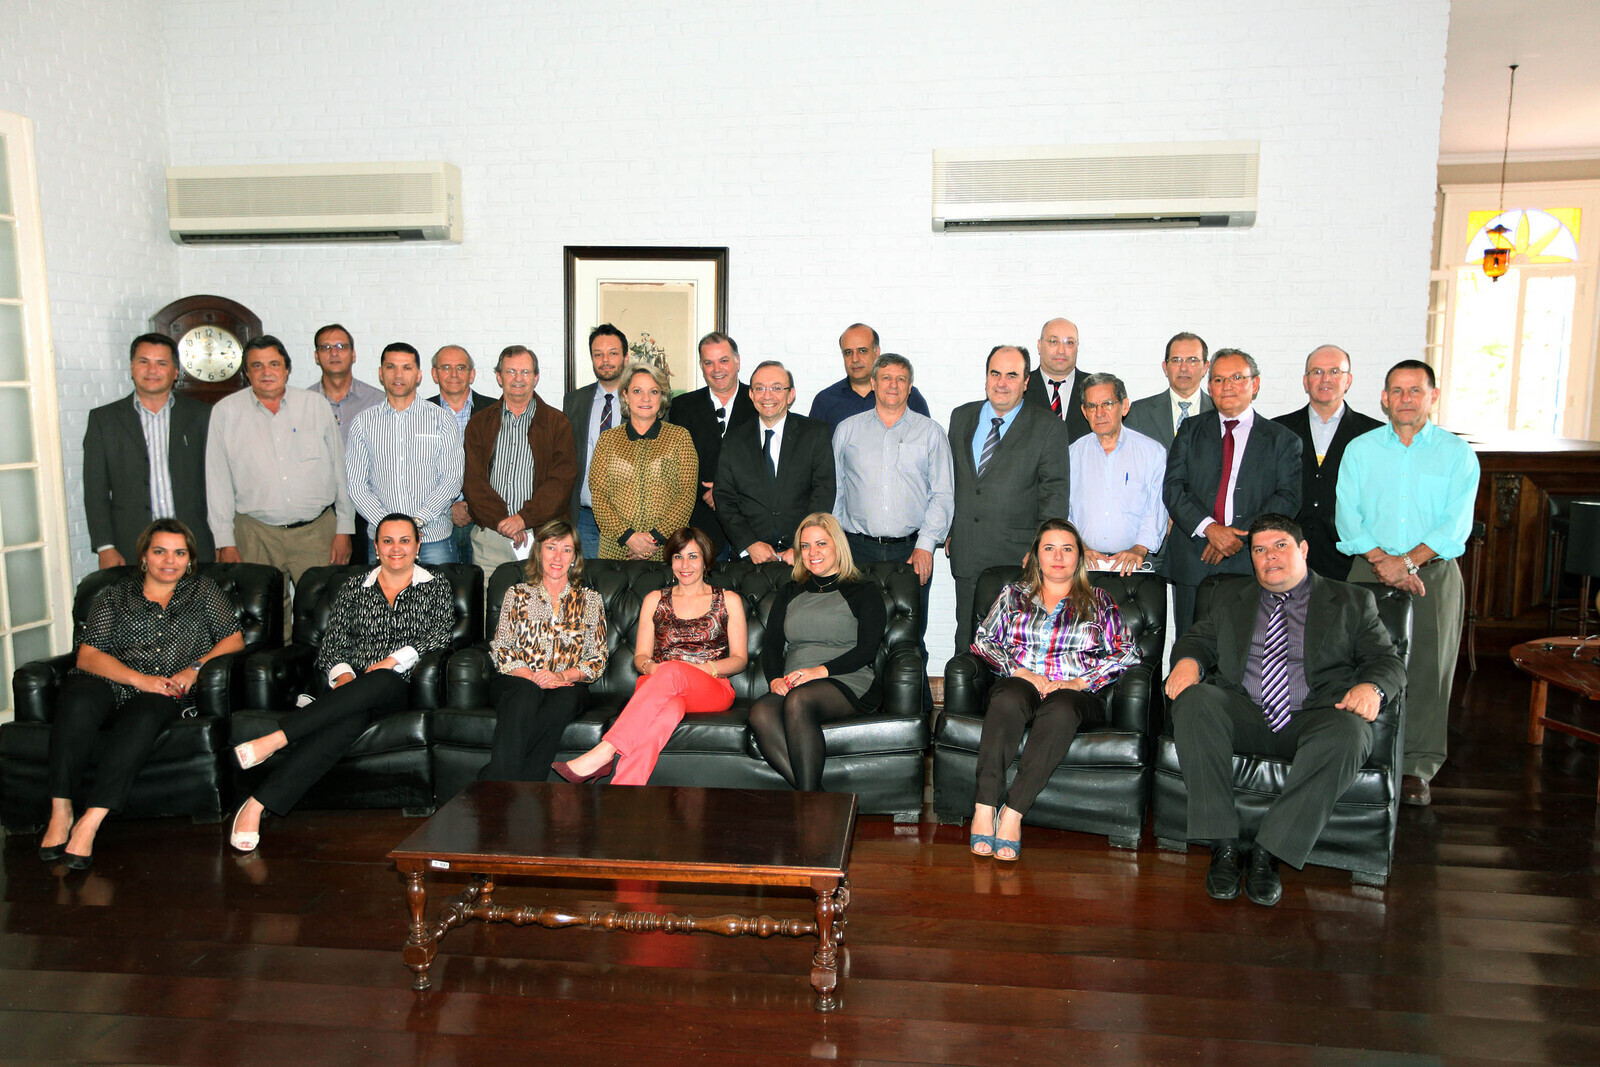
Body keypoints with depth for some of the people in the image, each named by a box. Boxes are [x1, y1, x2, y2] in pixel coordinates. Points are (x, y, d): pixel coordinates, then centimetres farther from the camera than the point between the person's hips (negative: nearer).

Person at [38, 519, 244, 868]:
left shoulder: (204, 591, 21)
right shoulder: (113, 596, 18)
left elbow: (234, 639, 12)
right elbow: (87, 656, 6)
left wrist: (196, 669, -6)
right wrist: (140, 679, -11)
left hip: (167, 695, -1)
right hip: (110, 684, 1)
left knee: (143, 718, -36)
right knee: (78, 704, -34)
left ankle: (90, 823, -38)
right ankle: (60, 813, -31)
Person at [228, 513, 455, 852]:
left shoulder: (436, 588, 15)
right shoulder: (353, 588, 20)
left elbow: (438, 637, -1)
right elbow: (331, 643, 12)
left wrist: (393, 660, -13)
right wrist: (342, 673, -10)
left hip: (400, 689, -1)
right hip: (351, 687, 1)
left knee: (380, 682, -40)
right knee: (349, 719, -37)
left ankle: (273, 740, -42)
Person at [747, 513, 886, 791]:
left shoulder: (864, 591, 13)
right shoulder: (790, 594, 27)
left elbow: (867, 649, 0)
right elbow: (771, 645, 17)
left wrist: (821, 670, -14)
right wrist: (775, 679, -5)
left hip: (849, 684, -3)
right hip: (792, 686, 4)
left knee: (798, 700, -37)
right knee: (760, 712, -32)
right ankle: (815, 796, -37)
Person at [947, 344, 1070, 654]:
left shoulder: (1049, 427, -1)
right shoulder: (961, 417, 12)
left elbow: (1055, 492, -4)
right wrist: (948, 530, 11)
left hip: (1019, 557, -3)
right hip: (967, 555, 4)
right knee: (966, 640, 8)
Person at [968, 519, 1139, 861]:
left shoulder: (1099, 602, 22)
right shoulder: (1014, 595, 24)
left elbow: (1128, 653, 10)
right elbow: (982, 640, 13)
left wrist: (1081, 681, -7)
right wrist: (1019, 671, -5)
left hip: (1076, 694, -1)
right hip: (1019, 682, 1)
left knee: (1060, 709, -39)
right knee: (1009, 697, -38)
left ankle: (1013, 812, -43)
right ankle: (984, 809, -45)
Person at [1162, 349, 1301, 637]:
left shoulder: (1282, 440, 11)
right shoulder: (1191, 430, 13)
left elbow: (1288, 498, 1)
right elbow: (1172, 487, 3)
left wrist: (1241, 536, -12)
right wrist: (1209, 528, -12)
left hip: (1252, 562, -1)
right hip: (1192, 562, 1)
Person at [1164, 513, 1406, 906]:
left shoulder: (1352, 602, 19)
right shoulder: (1229, 598, 26)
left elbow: (1389, 661, 12)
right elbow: (1198, 639, 18)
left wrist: (1370, 687, -13)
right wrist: (1188, 660, -8)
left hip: (1315, 716, -1)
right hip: (1244, 715, 2)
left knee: (1348, 732, -36)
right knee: (1194, 700, -30)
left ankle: (1269, 851, -29)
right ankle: (1224, 845, -28)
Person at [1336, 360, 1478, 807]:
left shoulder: (1457, 453, 5)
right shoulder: (1360, 449, 9)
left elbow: (1456, 523, -4)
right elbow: (1347, 517, 1)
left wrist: (1409, 561, -16)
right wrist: (1383, 561, -12)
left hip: (1434, 573, 0)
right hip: (1370, 571, 1)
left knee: (1428, 668, 0)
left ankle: (1417, 767, 9)